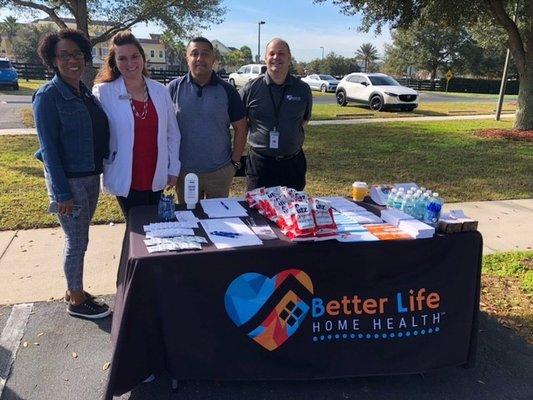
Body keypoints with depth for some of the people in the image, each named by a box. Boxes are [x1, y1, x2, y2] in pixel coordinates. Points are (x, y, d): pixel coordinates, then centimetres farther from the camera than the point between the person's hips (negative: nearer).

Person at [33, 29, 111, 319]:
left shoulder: (86, 93, 8)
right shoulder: (48, 96, -13)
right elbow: (48, 147, -15)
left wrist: (100, 170, 9)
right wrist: (62, 193, -17)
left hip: (91, 177, 7)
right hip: (68, 180, -7)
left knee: (78, 240, 18)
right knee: (76, 242, 4)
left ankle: (74, 290, 34)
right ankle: (76, 301, 22)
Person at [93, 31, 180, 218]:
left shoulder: (160, 91, 3)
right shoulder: (103, 92, -7)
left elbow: (172, 133, 8)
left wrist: (173, 169, 7)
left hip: (157, 178, 3)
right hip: (126, 180, -3)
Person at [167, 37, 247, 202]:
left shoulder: (227, 90, 0)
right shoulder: (174, 88, -1)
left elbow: (240, 128, 3)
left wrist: (235, 161, -1)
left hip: (220, 171, 0)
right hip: (184, 171, 0)